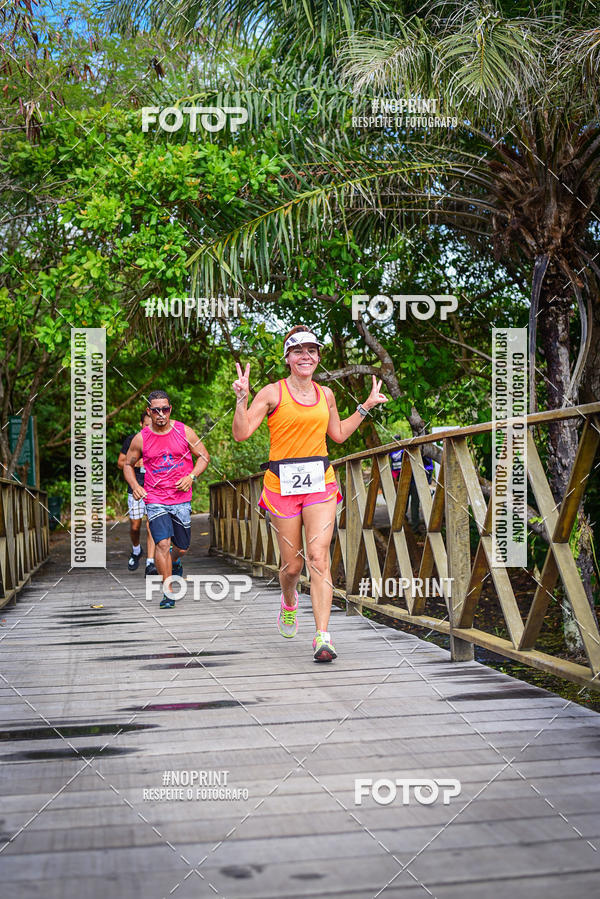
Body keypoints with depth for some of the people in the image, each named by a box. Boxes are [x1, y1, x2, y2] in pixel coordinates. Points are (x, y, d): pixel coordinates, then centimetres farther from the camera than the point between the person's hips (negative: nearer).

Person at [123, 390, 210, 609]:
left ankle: (175, 561, 48)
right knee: (162, 543, -17)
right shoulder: (141, 439, -2)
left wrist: (190, 477, -9)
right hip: (155, 500, -1)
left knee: (182, 547, 11)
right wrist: (135, 486, -5)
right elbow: (128, 464, 12)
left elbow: (204, 456, 7)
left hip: (182, 499, 1)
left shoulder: (184, 432, -2)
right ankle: (168, 592, -6)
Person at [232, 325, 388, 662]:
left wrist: (367, 406, 22)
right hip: (283, 483, -2)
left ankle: (323, 637, -14)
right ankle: (289, 601, 41)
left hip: (321, 482, 2)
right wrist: (242, 397, -21)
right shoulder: (273, 393, -3)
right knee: (293, 564, 5)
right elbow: (241, 433, -8)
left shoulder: (325, 394, 10)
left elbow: (339, 434, 25)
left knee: (319, 557, -12)